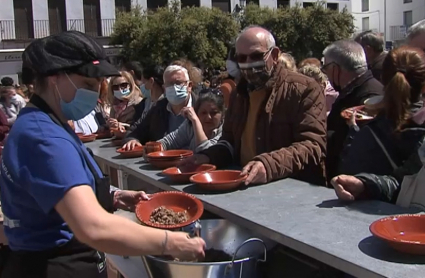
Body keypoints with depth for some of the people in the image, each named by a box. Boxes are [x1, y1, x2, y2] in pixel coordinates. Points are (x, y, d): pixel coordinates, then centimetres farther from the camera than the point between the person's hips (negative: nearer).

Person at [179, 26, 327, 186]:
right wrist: (209, 157, 3)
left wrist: (269, 165, -33)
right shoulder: (239, 92, 14)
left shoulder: (304, 90, -9)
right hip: (244, 186, 6)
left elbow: (313, 146, -18)